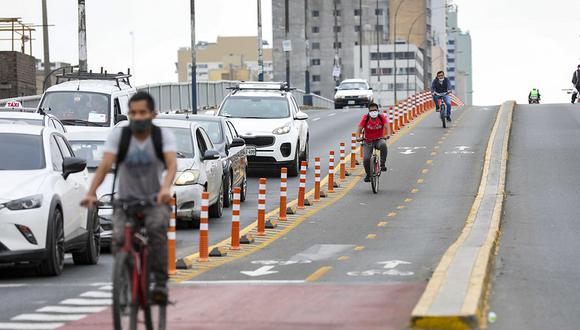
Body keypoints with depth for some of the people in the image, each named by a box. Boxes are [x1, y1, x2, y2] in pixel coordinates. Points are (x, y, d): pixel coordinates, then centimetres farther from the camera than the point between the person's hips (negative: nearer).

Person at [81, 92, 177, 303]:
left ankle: (160, 283, -25)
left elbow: (172, 164, -18)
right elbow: (105, 165, -11)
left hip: (155, 200, -1)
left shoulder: (164, 136, -2)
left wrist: (166, 188, -39)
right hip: (126, 201, 1)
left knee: (157, 228, -32)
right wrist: (91, 192, -27)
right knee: (119, 238, -24)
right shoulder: (119, 135, -1)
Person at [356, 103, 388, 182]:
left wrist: (387, 135, -42)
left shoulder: (382, 117, -9)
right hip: (368, 141, 0)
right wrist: (358, 137, -36)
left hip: (379, 140, 0)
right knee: (366, 159, -17)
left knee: (383, 145, -37)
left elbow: (386, 126, -21)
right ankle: (368, 175, 10)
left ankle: (383, 164, -21)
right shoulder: (365, 118, -10)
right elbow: (360, 128, -16)